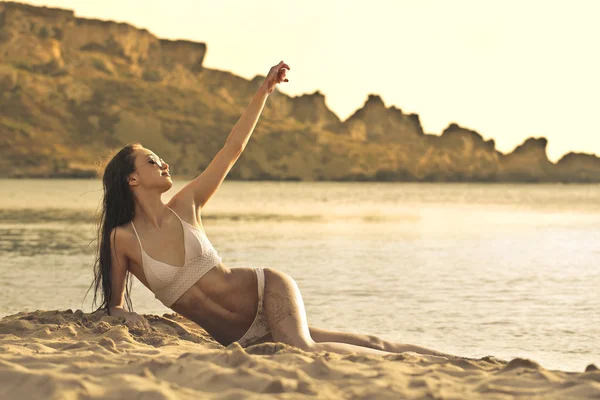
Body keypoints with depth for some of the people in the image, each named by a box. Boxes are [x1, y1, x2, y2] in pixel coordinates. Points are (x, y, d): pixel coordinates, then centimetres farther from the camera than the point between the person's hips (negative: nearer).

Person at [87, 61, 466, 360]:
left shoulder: (185, 206, 2)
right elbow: (114, 304, 4)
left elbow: (232, 151, 5)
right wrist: (126, 315, -20)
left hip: (268, 289, 0)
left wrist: (264, 91, 2)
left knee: (300, 349, -27)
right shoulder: (122, 238, -4)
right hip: (238, 338, 0)